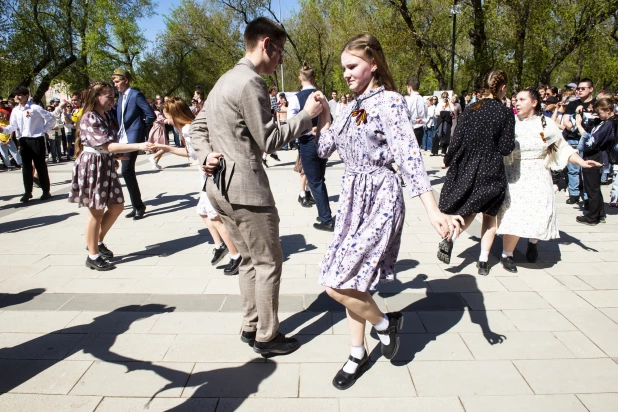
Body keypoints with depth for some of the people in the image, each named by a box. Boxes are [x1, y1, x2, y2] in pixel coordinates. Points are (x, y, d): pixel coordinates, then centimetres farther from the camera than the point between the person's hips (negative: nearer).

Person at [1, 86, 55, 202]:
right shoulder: (15, 110, 8)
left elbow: (51, 119, -7)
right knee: (26, 167, 7)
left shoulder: (35, 108, -9)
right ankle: (27, 192, 14)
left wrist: (44, 130, -6)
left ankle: (46, 191, 9)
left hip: (36, 140, -5)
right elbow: (13, 126, 7)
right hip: (23, 141, 5)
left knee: (40, 166, 0)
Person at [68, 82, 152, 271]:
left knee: (117, 206, 11)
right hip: (93, 166, -9)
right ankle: (93, 256, 12)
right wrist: (139, 146, -33)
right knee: (96, 211, -1)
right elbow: (109, 146, -27)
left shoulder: (105, 116, 10)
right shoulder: (89, 118, -18)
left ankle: (98, 242, 29)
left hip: (106, 165, 9)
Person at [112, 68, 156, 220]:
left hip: (132, 138, -9)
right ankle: (137, 205, 18)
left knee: (127, 170, -15)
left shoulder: (136, 94, -9)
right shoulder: (121, 96, 15)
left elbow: (151, 115, -14)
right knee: (128, 171, 10)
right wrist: (120, 131, 9)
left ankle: (138, 205, -3)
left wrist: (141, 127, -3)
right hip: (123, 138, 9)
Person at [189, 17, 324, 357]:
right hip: (246, 188, -10)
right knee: (269, 263, 3)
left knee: (250, 259, 19)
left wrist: (205, 156, 1)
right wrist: (306, 115, -7)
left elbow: (196, 128, 17)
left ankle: (251, 327, 29)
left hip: (221, 187, 10)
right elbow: (270, 141, -15)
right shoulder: (250, 82, -15)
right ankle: (267, 338, 15)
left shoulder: (226, 80, 17)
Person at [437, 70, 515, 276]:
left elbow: (457, 139, -4)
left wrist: (448, 160, 9)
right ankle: (483, 260, 13)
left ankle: (450, 237, -9)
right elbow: (506, 148, -11)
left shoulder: (470, 109, -2)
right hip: (492, 171, -2)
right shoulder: (506, 113, -9)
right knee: (489, 214, 15)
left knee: (469, 211, 19)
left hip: (467, 168, 3)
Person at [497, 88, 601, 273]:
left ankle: (532, 240, 31)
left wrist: (581, 162, -2)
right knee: (514, 215, -13)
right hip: (514, 176, -2)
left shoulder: (546, 124, 4)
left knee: (540, 213, -5)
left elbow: (563, 147, 8)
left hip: (538, 177, 2)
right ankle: (506, 254, 7)